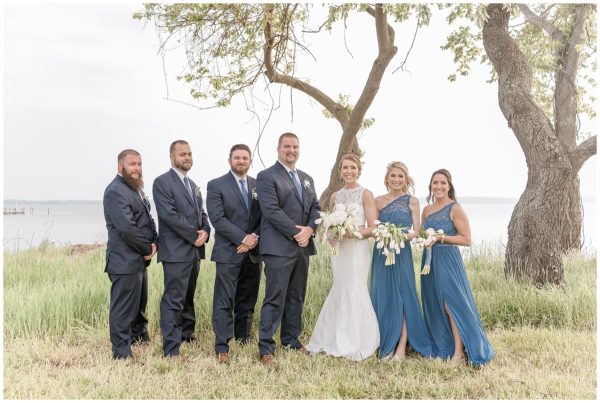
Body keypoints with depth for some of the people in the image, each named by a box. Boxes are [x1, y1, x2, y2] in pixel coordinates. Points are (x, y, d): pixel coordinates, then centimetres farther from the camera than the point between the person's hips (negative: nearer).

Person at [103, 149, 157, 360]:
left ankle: (139, 335, 40)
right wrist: (147, 248, -13)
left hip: (140, 258, 10)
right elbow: (126, 228, -24)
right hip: (124, 261, -10)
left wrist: (154, 242, -2)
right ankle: (122, 352, 8)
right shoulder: (116, 191, -16)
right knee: (123, 307, -2)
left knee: (139, 301, 23)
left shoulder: (136, 190, 16)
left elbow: (147, 219, 16)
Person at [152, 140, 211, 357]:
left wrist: (205, 231, -2)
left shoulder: (193, 185, 20)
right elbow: (169, 214, -17)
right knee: (173, 300, -7)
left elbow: (201, 213, 19)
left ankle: (186, 334, 31)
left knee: (188, 297, 17)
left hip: (194, 250, 8)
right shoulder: (162, 182, -7)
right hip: (176, 251, -8)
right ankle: (171, 349, -3)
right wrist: (194, 235, -14)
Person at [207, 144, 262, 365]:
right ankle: (222, 348, 0)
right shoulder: (216, 185, -2)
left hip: (252, 253, 5)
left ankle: (243, 339, 25)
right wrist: (243, 238, -16)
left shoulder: (259, 185, 12)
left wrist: (255, 238, -10)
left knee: (247, 301, 12)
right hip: (228, 253, -4)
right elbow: (217, 219, -11)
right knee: (224, 302, -4)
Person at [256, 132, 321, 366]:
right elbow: (271, 210, -14)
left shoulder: (307, 179, 19)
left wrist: (309, 229, -6)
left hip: (303, 247, 7)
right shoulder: (267, 177, -4)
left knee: (296, 297, 14)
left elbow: (315, 208, 13)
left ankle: (291, 338, 27)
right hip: (279, 248, -7)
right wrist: (295, 232, -15)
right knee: (275, 299, -5)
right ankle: (266, 348, 4)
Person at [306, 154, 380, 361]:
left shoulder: (365, 194, -4)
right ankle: (338, 341, 20)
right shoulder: (335, 196, 11)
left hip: (357, 249, -5)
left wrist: (351, 232, -20)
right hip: (339, 249, 5)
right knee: (341, 293, 9)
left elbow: (372, 229, -7)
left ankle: (355, 345, 11)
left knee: (353, 293, -2)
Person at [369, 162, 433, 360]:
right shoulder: (378, 201, 6)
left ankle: (401, 347, 4)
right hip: (381, 253, 2)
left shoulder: (412, 201, 2)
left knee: (403, 296, -1)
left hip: (402, 254, -2)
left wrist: (402, 236, -20)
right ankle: (386, 345, 15)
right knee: (383, 297, 5)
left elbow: (417, 231, -1)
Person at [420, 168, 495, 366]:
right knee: (434, 306, 10)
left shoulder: (455, 209, -7)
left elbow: (467, 239, -11)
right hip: (430, 261, 7)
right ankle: (441, 348, 21)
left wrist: (440, 237, -18)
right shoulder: (426, 210, 11)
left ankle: (459, 353, -1)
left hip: (448, 260, -6)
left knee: (452, 304, -7)